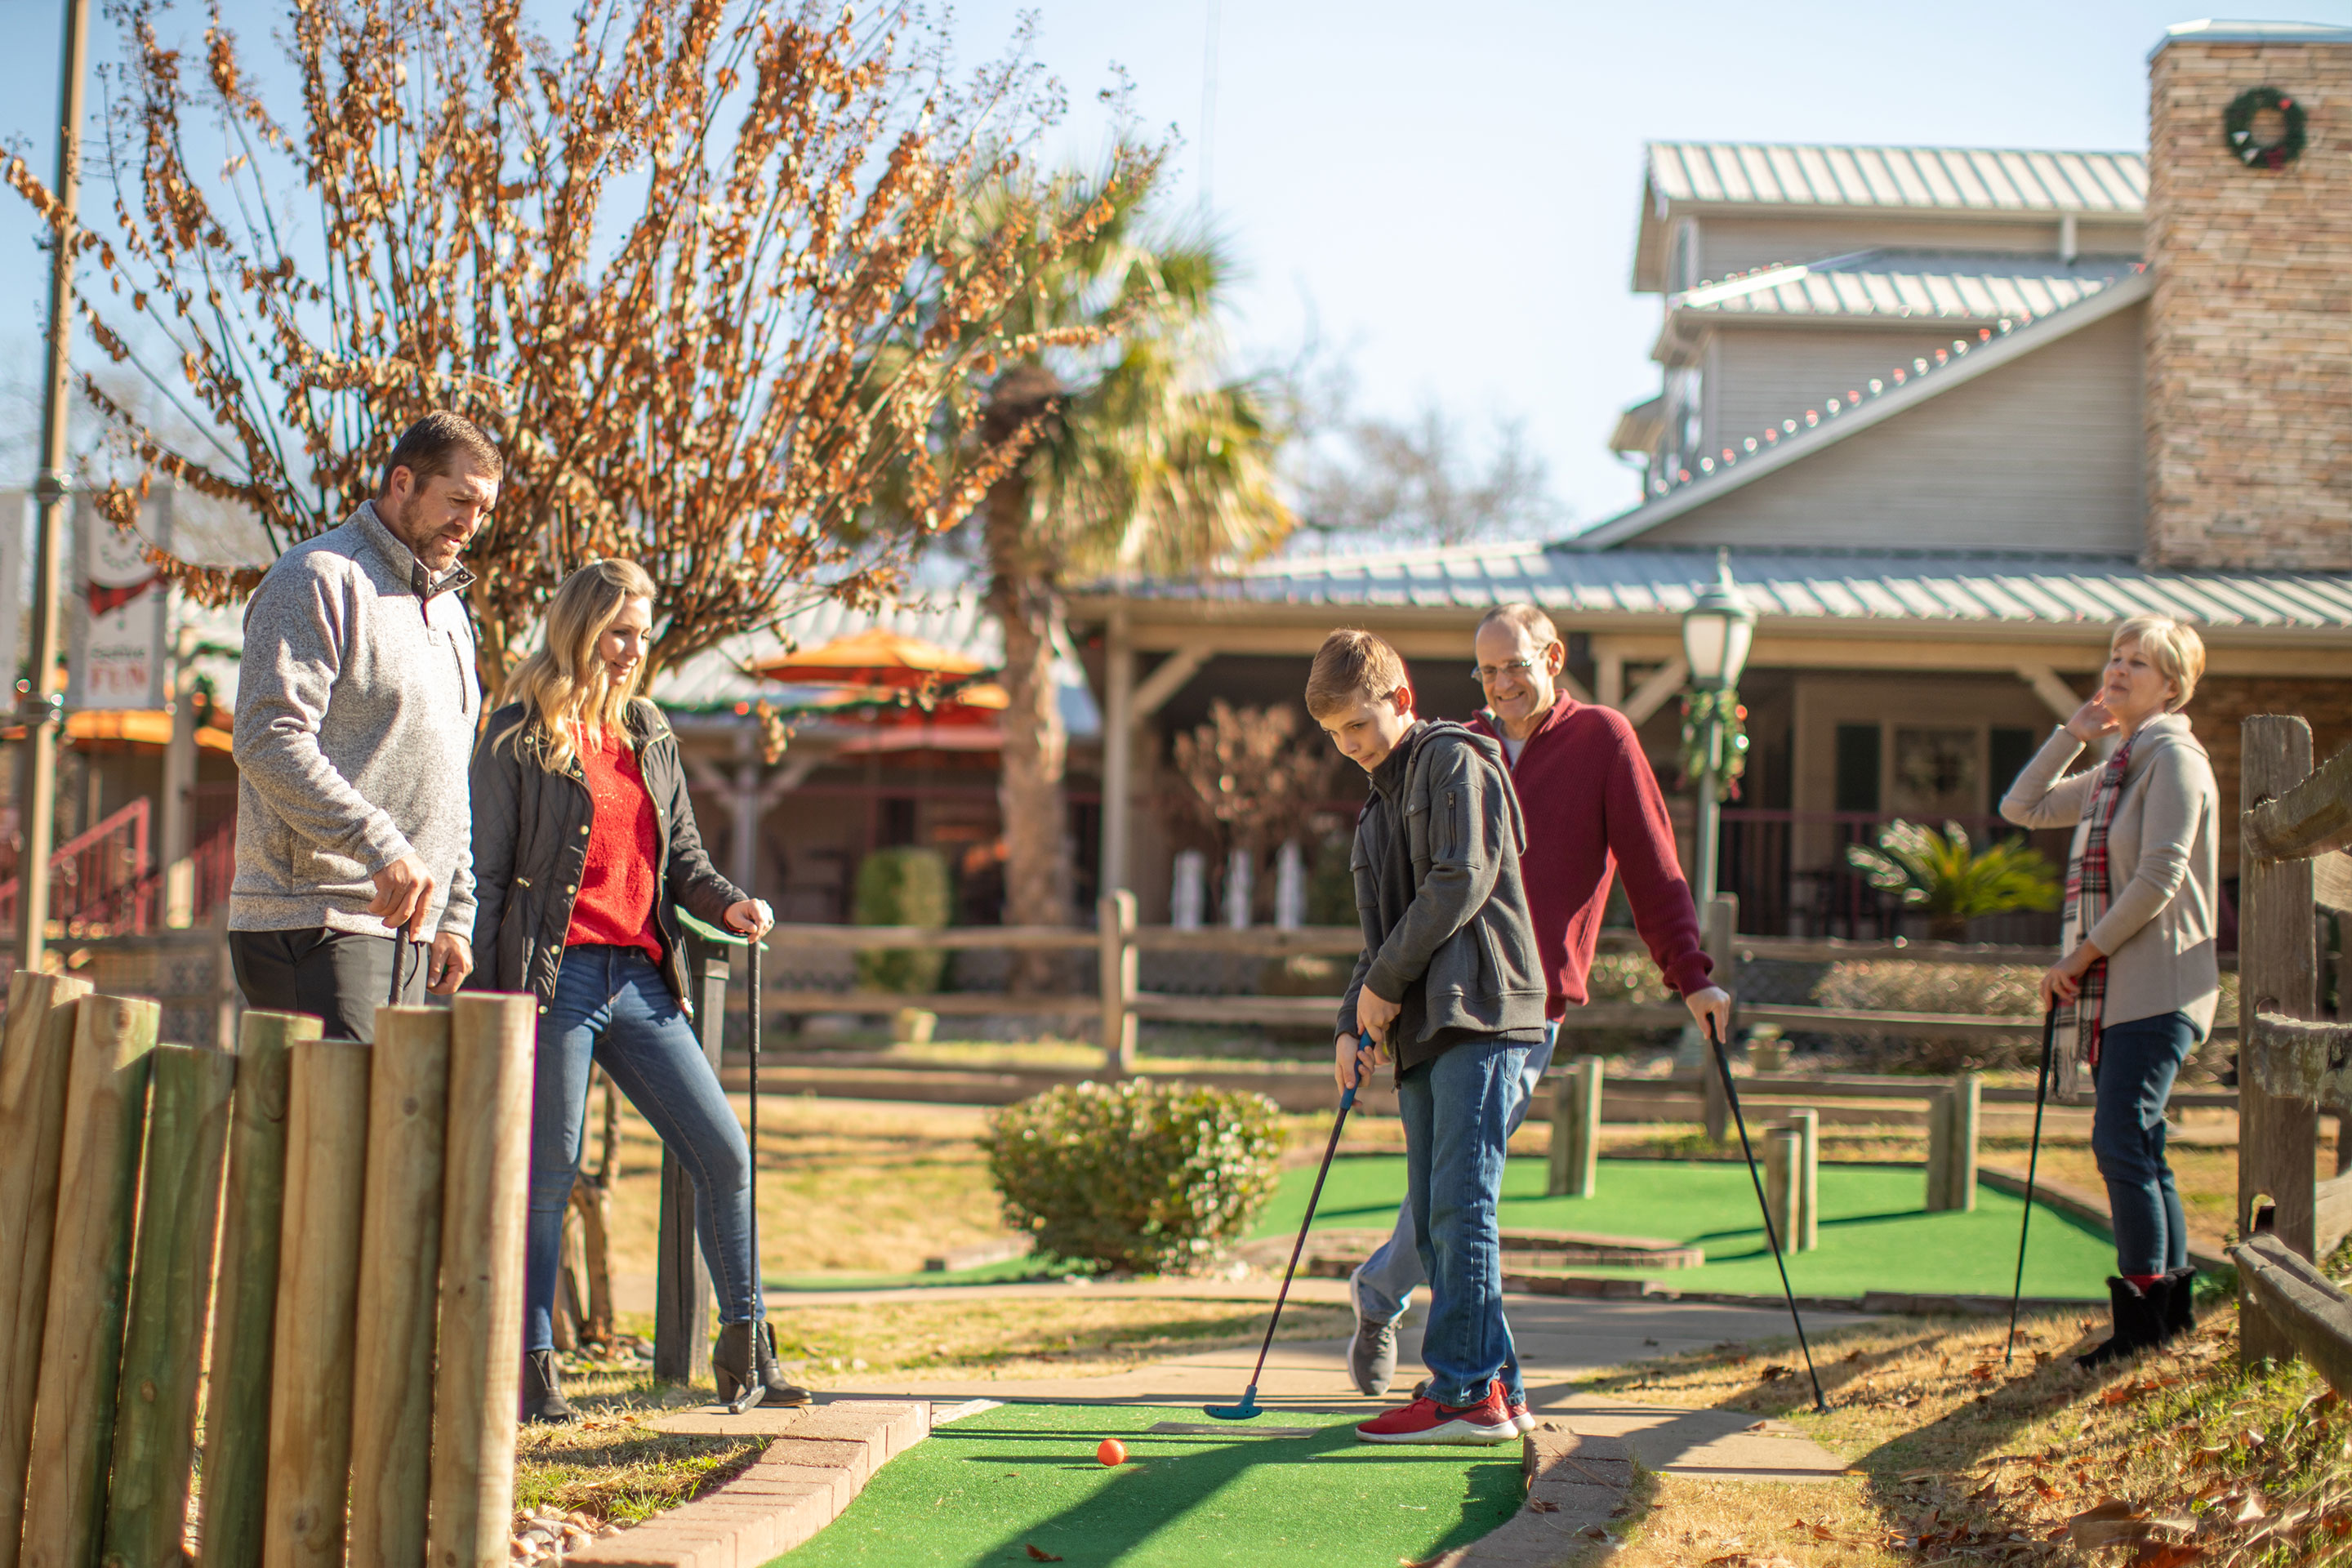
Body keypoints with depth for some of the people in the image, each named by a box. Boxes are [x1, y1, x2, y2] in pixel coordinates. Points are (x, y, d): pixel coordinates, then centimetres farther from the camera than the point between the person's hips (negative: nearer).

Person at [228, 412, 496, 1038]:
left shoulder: (447, 610, 23)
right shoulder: (318, 581, -6)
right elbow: (268, 741, -18)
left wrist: (454, 915, 17)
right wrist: (380, 847, -25)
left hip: (405, 930, 9)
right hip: (316, 923, -8)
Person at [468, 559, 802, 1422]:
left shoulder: (651, 735, 16)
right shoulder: (520, 737, -3)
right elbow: (486, 873, -4)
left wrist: (729, 904, -2)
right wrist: (482, 999, -9)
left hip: (640, 979, 6)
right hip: (555, 977, -6)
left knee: (724, 1153, 2)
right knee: (547, 1173, -1)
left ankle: (746, 1347, 12)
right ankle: (531, 1367, 10)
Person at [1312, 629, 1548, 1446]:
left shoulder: (1455, 760, -1)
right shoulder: (1379, 804, 25)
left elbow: (1461, 882, -13)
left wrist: (1386, 983, -7)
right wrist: (1354, 1023, 12)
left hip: (1479, 1015, -9)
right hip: (1421, 1034, 9)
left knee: (1459, 1205, -14)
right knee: (1432, 1217, 5)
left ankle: (1466, 1392, -14)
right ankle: (1495, 1383, 9)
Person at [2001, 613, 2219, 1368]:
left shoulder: (2174, 757, -9)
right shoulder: (2112, 771, 19)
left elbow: (2160, 877, -17)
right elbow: (2023, 807, 26)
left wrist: (2083, 953, -14)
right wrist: (2073, 732, 16)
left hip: (2158, 987, -9)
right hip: (2115, 991, 9)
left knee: (2121, 1142, -15)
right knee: (2136, 1149, 10)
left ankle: (2144, 1313, -12)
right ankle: (2172, 1297, 17)